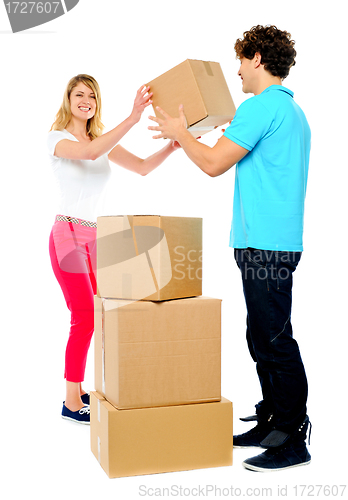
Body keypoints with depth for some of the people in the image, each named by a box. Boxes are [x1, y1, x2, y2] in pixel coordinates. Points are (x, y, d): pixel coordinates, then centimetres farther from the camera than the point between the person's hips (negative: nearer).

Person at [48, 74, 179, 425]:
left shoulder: (103, 141, 13)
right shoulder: (57, 138, -6)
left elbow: (142, 167, 5)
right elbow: (90, 153, -28)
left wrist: (172, 146, -11)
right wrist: (132, 118, -35)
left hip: (96, 238, 7)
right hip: (69, 236, -7)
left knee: (95, 317, 9)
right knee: (84, 318, -8)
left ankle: (78, 392, 22)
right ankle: (71, 403, 3)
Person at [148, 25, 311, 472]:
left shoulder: (261, 106, -12)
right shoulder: (293, 110, 20)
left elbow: (214, 163, -13)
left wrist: (180, 133, 5)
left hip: (265, 245, -10)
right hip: (277, 242, 10)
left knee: (275, 341, -4)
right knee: (263, 339, 16)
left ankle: (292, 440, 5)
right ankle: (271, 423, 26)